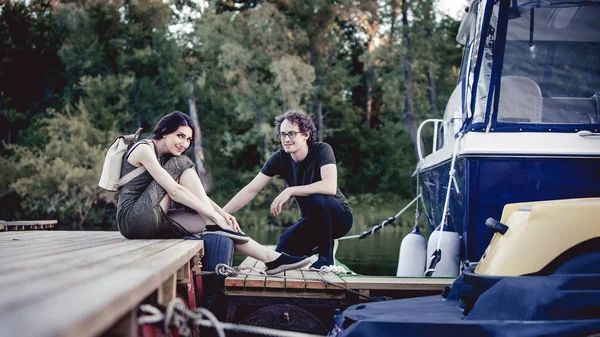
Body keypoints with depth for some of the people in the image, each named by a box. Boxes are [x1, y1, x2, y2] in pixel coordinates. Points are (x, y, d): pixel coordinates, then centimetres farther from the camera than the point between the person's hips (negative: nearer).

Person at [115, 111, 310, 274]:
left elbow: (197, 193, 12)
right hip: (134, 219, -8)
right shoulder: (144, 149, -11)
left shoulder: (165, 157, 18)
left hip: (153, 222, 8)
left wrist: (221, 213, -3)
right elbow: (174, 191, -21)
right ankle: (215, 225, -16)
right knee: (182, 165, -14)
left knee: (214, 225, -7)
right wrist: (214, 215, -23)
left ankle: (270, 258, -10)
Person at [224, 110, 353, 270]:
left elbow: (330, 187, -36)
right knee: (282, 252, -15)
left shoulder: (322, 150, -19)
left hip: (339, 217, -5)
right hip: (312, 221, 5)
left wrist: (289, 191, -36)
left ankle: (326, 256, -15)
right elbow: (250, 191, -9)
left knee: (316, 199, -35)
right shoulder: (280, 158, -8)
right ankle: (318, 248, 15)